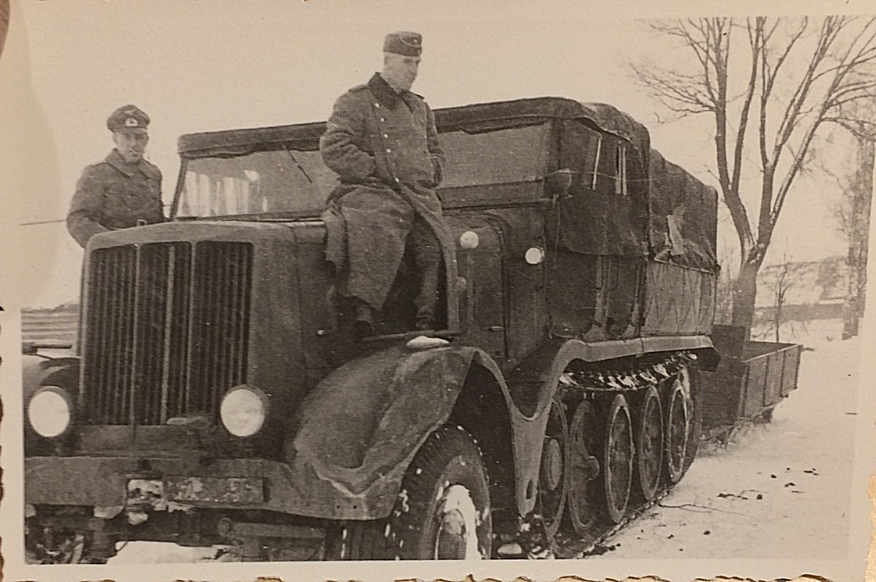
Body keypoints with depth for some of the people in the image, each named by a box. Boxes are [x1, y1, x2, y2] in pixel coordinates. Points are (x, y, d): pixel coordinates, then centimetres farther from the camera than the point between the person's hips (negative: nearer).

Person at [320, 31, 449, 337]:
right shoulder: (355, 102, 4)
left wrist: (429, 173, 14)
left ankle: (427, 322, -11)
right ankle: (364, 311, -36)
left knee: (434, 247, -17)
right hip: (372, 192, -6)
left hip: (420, 195, 6)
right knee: (381, 235, -36)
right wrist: (379, 171, -11)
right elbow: (333, 149, -8)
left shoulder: (419, 107, 26)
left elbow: (435, 150, 37)